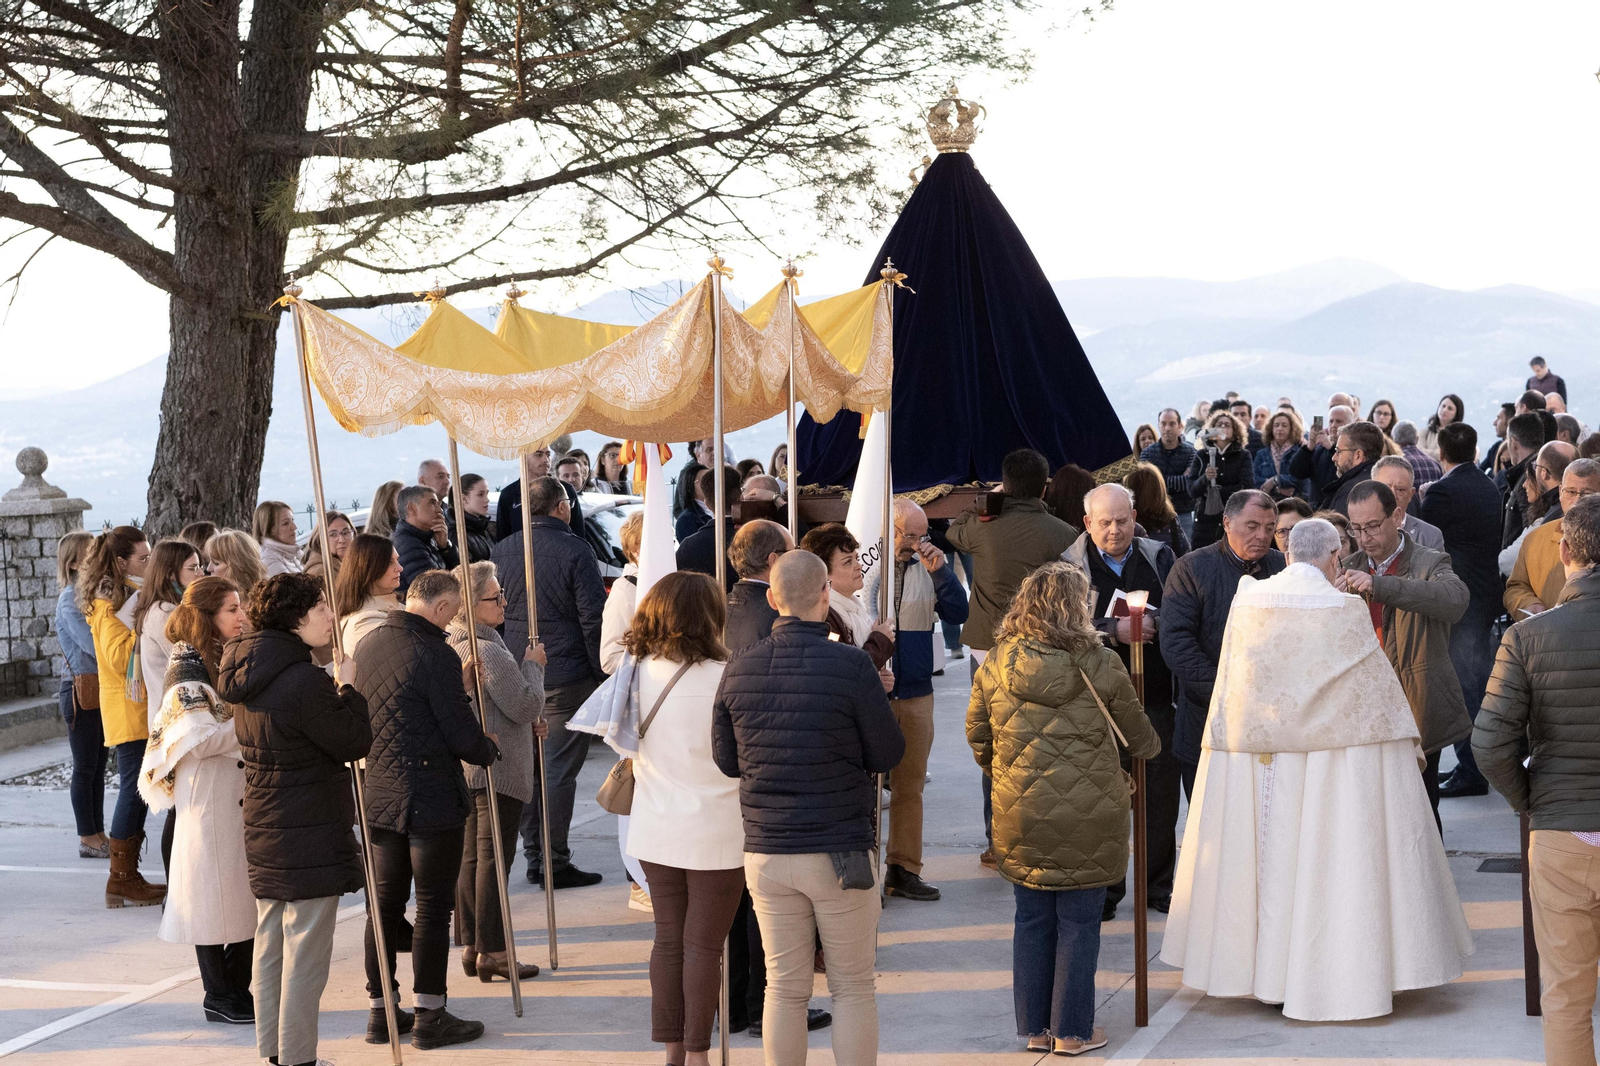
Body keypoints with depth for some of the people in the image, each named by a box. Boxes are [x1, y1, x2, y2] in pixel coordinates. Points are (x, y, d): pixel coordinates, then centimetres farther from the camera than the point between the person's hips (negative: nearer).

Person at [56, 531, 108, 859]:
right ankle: (88, 839, 5)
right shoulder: (71, 600, -12)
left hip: (101, 689, 8)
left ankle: (98, 835, 17)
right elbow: (93, 644, -21)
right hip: (81, 690, -8)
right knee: (86, 766, -1)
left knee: (98, 765, 11)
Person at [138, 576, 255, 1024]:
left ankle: (240, 988, 17)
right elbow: (201, 739, -19)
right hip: (209, 796, -8)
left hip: (245, 793, 8)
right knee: (216, 892, -1)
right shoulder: (187, 669, -11)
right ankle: (219, 995, 9)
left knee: (249, 893, 8)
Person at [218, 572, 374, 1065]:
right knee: (305, 952, -2)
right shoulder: (305, 681, -22)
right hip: (309, 834, -9)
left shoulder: (247, 675, 6)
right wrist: (350, 688, -1)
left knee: (271, 945, 16)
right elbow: (355, 742, -14)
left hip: (263, 829, 9)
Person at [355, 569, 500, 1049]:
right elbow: (463, 738, -15)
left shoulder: (367, 646, 7)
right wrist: (489, 748, 6)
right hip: (434, 801, -7)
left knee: (386, 905, 14)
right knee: (433, 908, 1)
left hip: (379, 797, 7)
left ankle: (380, 1012, 20)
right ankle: (430, 1018, 5)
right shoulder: (435, 654, -17)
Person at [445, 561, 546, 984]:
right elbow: (526, 706, -18)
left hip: (466, 767, 9)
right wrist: (533, 665, -4)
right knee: (494, 856, -5)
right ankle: (492, 953, -2)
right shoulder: (490, 652, -21)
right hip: (498, 767, -9)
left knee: (471, 854, 13)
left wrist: (530, 722, 14)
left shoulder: (451, 646, 10)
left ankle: (471, 946, 19)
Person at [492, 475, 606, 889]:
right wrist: (602, 673, -5)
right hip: (567, 676, -5)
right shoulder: (574, 550, -10)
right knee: (559, 769, -3)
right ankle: (555, 862, -2)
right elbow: (593, 618, -12)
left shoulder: (501, 550, 6)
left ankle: (533, 855, 16)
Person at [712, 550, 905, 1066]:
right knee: (853, 987, 8)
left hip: (765, 854, 4)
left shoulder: (738, 669, -1)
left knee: (785, 986, 11)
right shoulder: (851, 665, -14)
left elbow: (726, 759, 8)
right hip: (840, 851, -3)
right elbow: (888, 754, -6)